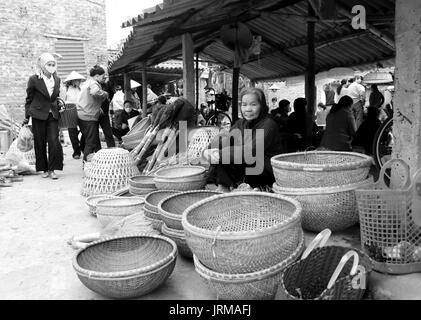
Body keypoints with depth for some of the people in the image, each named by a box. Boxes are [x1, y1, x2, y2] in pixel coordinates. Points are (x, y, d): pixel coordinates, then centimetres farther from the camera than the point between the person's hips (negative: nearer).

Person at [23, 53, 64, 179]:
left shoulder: (57, 80, 7)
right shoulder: (34, 79, -4)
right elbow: (29, 99, 2)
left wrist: (59, 101, -1)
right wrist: (27, 116, 1)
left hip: (53, 115, 2)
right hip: (38, 115, -2)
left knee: (54, 141, -8)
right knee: (40, 143, 5)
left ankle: (52, 169, -1)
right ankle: (44, 169, 17)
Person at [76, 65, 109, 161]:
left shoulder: (87, 82, 19)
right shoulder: (93, 83, -13)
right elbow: (95, 92, -36)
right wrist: (105, 94, -19)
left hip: (81, 115, 10)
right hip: (89, 117, -10)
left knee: (92, 141, 17)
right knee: (91, 143, -4)